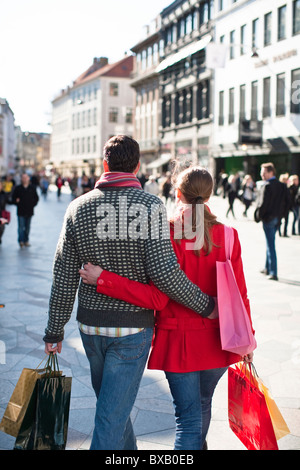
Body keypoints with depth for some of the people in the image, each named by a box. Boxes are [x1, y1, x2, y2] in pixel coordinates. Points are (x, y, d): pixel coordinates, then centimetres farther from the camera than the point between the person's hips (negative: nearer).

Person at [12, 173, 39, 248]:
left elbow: (36, 198, 11)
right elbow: (13, 198, 5)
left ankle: (26, 241, 17)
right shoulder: (17, 188, 1)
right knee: (21, 226, -7)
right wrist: (17, 203, -9)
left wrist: (33, 204, 0)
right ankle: (21, 241, -7)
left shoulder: (32, 188, 6)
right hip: (21, 211, -2)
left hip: (29, 211, 2)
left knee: (27, 227, 9)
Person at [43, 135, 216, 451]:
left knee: (112, 403, 24)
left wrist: (54, 331, 7)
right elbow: (164, 271, -20)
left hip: (90, 324, 4)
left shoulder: (78, 207, -2)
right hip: (133, 327, -4)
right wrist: (205, 305, -6)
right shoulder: (151, 206, -12)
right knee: (113, 414, 3)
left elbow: (64, 278, -2)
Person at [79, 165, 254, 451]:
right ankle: (198, 444, 52)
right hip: (216, 340, 3)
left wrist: (102, 280, -18)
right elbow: (239, 296, -2)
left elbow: (157, 299, -20)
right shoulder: (227, 236, -7)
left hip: (178, 340, -3)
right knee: (203, 403, 27)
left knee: (188, 416, 8)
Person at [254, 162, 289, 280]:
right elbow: (286, 201, 9)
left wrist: (257, 217, -7)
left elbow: (262, 204, -19)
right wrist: (280, 214, 16)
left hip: (268, 218, -8)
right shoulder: (282, 186, 6)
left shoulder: (266, 186, -17)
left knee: (271, 245, -4)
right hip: (277, 218, 8)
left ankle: (273, 273, -2)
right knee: (270, 244, 20)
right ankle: (268, 268, 31)